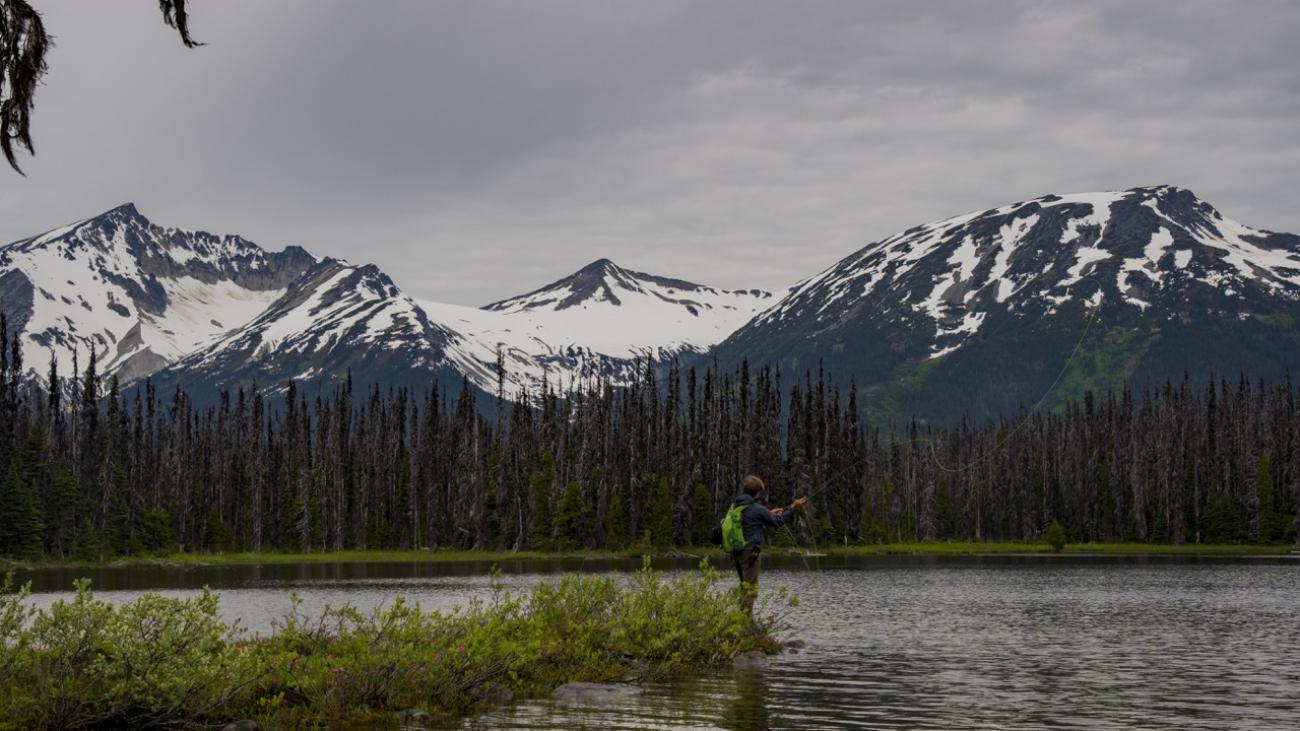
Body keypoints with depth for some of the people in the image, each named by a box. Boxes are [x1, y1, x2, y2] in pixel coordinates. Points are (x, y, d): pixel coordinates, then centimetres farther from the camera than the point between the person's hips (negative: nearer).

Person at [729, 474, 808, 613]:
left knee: (744, 586, 19)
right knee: (750, 587, -3)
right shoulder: (757, 509, -15)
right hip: (750, 552, -8)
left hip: (736, 552, 8)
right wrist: (792, 508, 4)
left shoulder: (735, 506, 9)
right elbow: (777, 522, -4)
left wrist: (770, 514, 29)